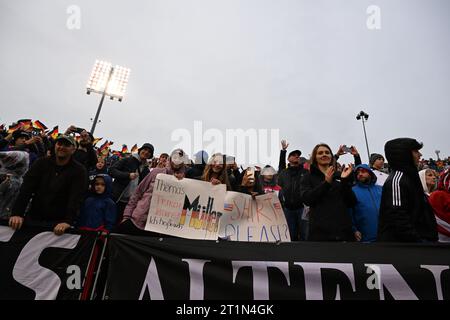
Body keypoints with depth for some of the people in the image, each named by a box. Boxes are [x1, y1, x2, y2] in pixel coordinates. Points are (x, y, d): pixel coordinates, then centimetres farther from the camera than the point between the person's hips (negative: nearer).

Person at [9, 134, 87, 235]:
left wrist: (68, 221, -34)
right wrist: (17, 213, -20)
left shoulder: (79, 171, -8)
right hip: (33, 218, 3)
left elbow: (76, 198, -20)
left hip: (58, 223, -3)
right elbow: (26, 188, -7)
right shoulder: (41, 163, 3)